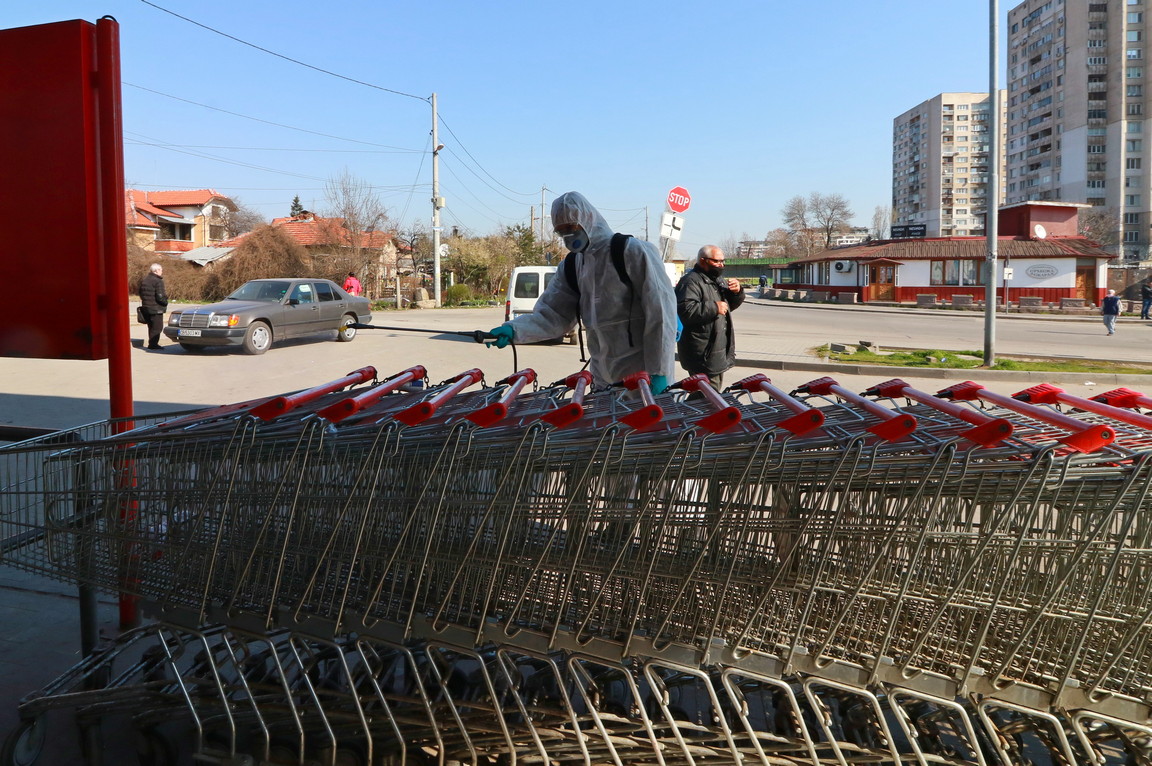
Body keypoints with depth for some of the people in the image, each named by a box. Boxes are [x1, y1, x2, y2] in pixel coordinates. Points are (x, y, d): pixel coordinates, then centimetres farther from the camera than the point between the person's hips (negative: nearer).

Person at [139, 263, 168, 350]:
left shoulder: (144, 280, 12)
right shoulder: (158, 281, -16)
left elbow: (141, 294, 17)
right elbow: (160, 297, -21)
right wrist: (165, 302, -4)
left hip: (146, 307, 9)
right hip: (156, 309, -9)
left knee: (151, 327, 17)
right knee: (157, 327, -3)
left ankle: (152, 344, 22)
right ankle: (153, 344, -4)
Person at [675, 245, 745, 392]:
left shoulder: (718, 281, 18)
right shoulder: (691, 282, -15)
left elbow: (730, 305, 28)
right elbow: (686, 311, -29)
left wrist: (737, 292, 6)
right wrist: (714, 307, -24)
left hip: (719, 353, 10)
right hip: (703, 355, -10)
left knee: (715, 390, 19)